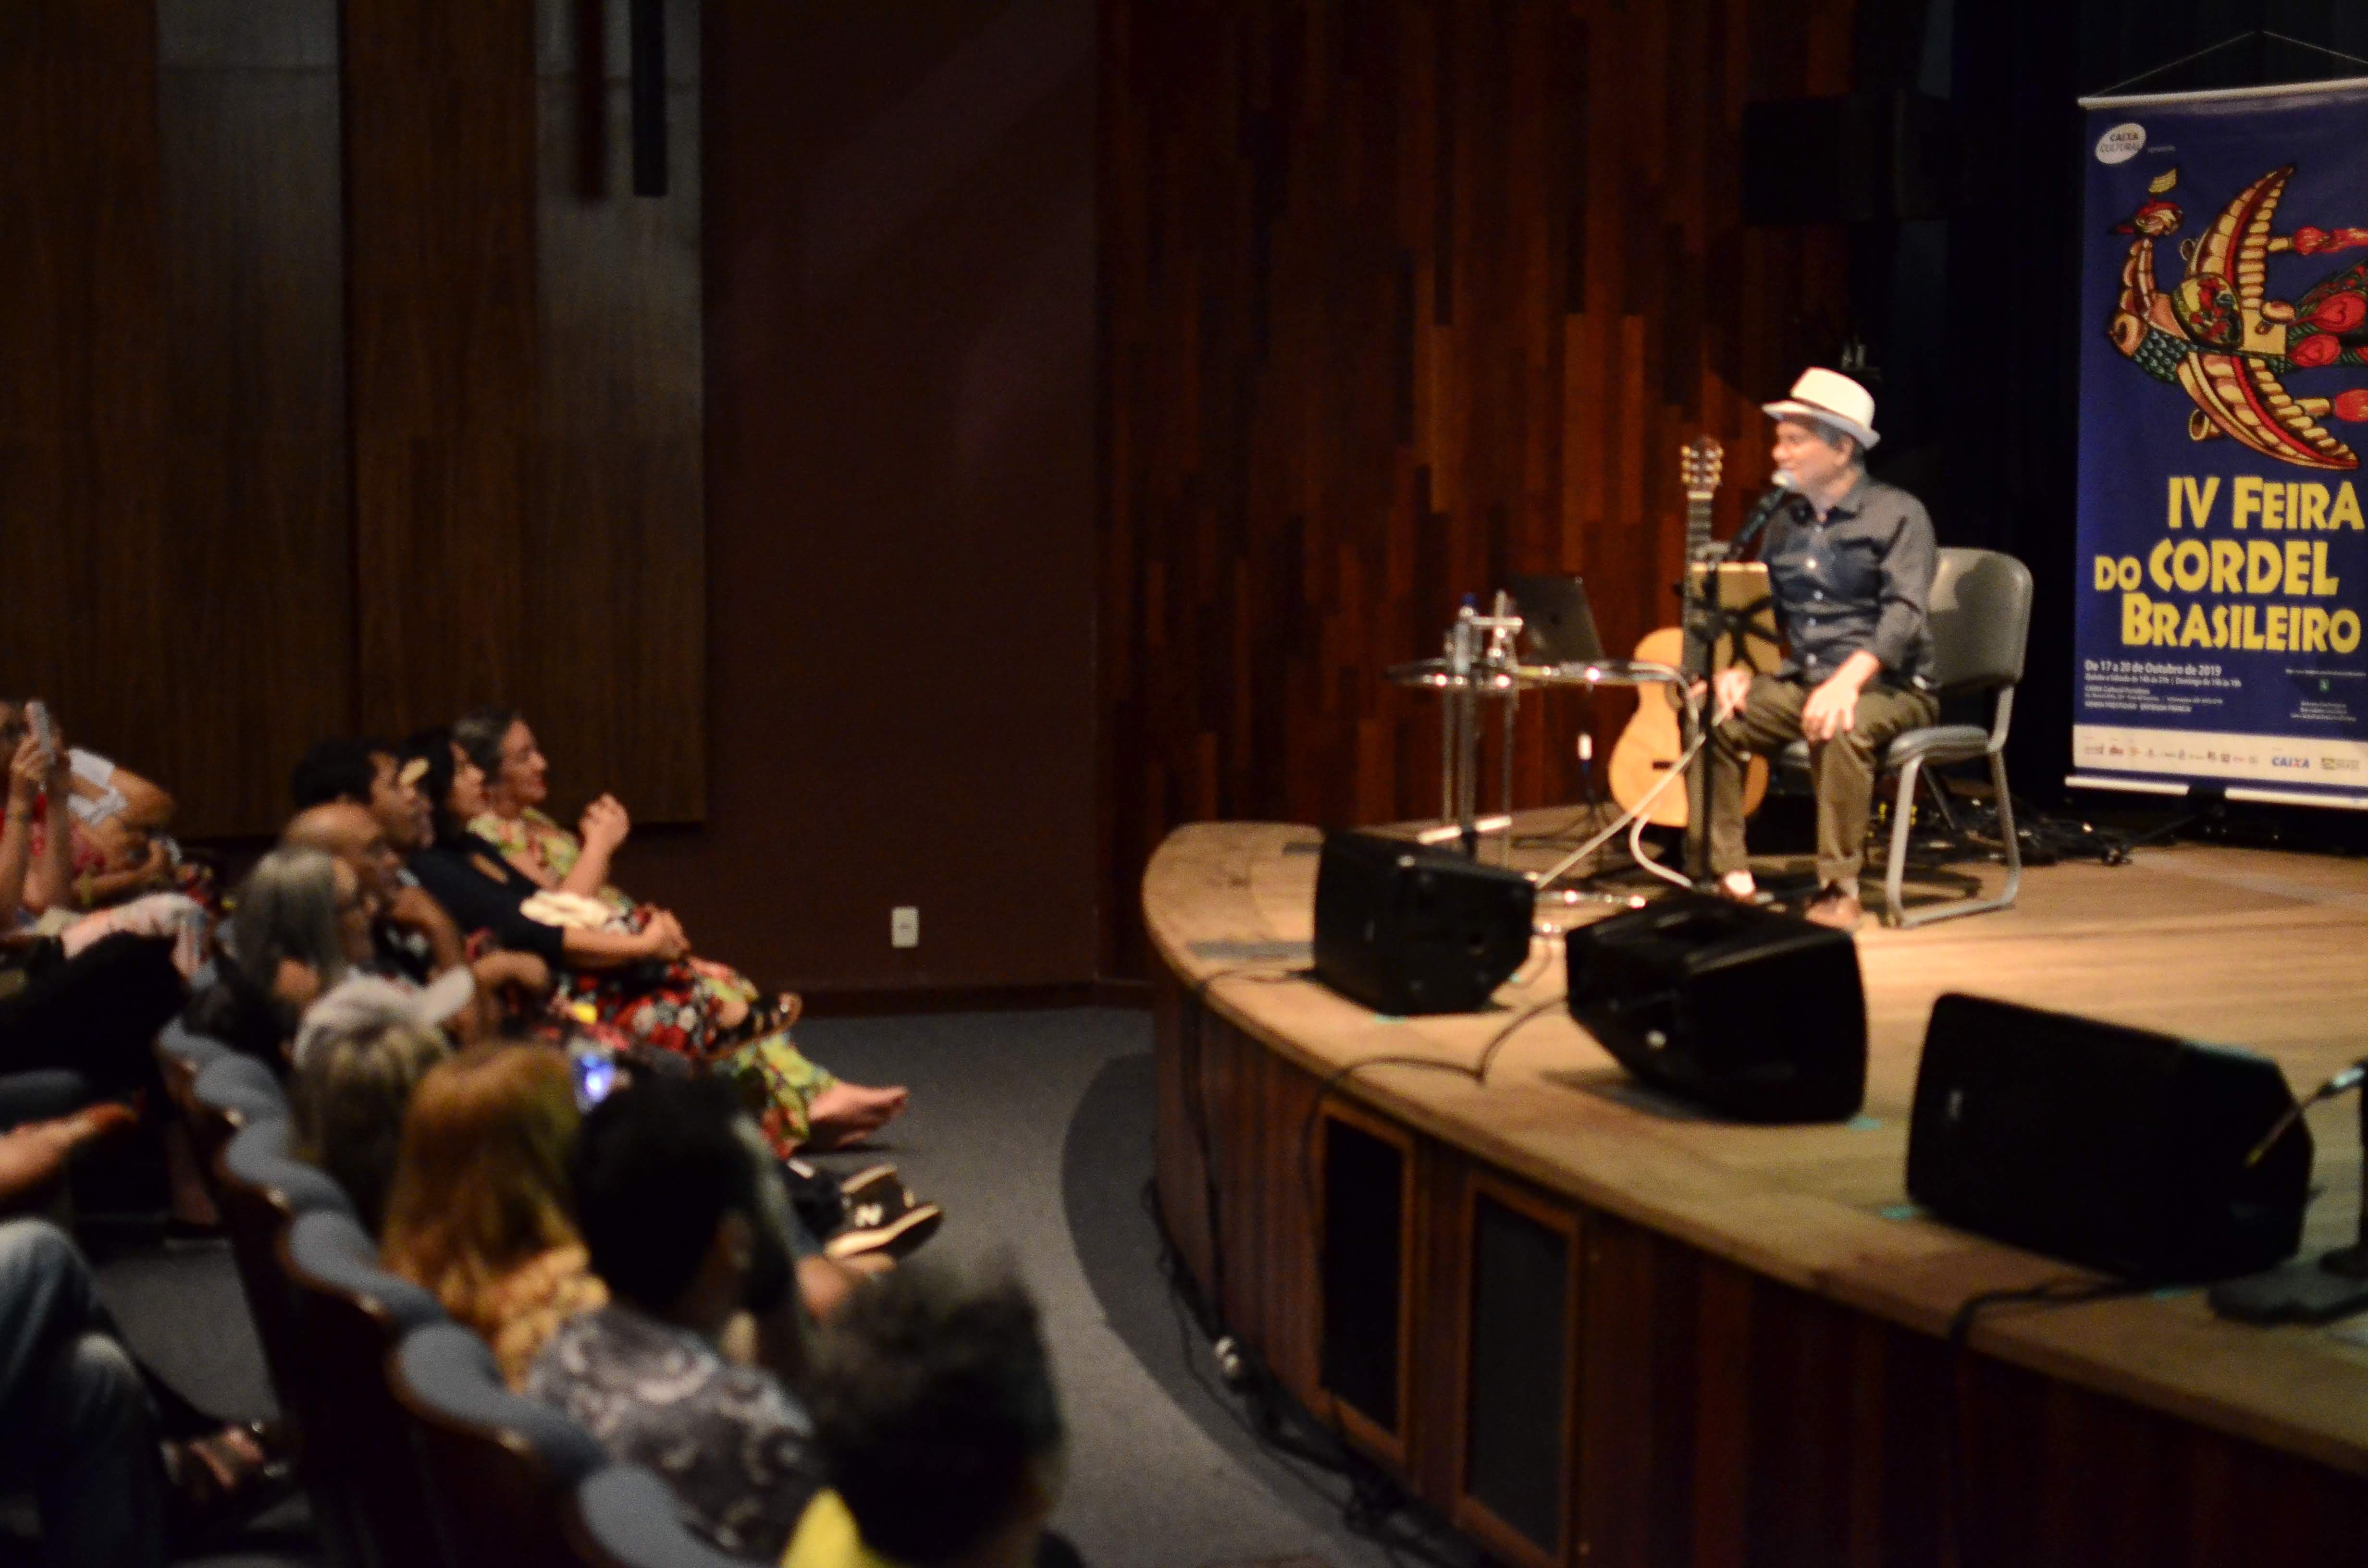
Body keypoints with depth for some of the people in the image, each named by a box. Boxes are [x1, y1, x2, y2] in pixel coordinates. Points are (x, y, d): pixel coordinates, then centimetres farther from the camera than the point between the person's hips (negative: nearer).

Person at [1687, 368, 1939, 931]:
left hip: (1889, 688, -6)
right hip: (1800, 681, 6)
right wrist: (1738, 667, -6)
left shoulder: (1897, 514, -6)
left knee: (1839, 728, -38)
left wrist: (1848, 680, -34)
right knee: (1710, 716, -17)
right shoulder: (1786, 519, 14)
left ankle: (1839, 889, -27)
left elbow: (1905, 613, -19)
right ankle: (1730, 877, -13)